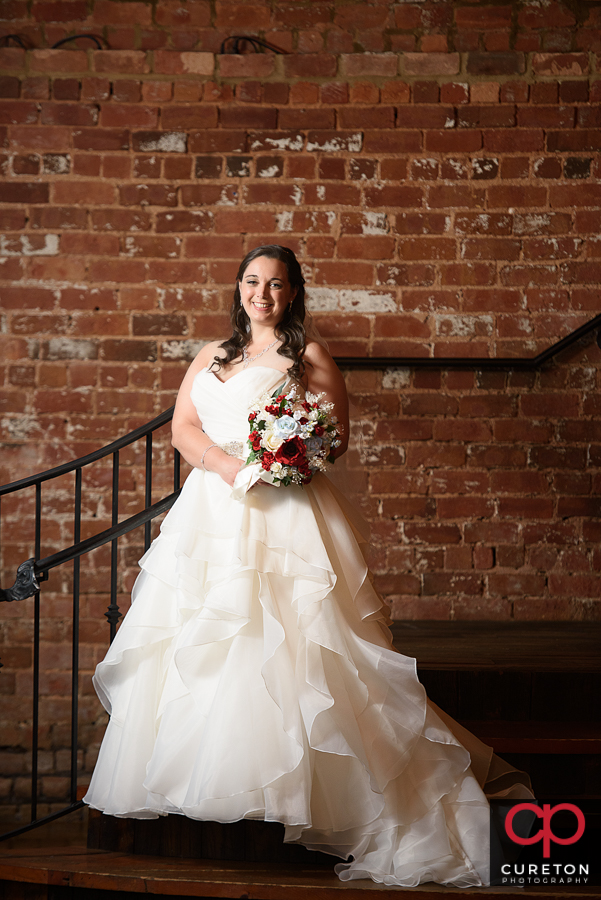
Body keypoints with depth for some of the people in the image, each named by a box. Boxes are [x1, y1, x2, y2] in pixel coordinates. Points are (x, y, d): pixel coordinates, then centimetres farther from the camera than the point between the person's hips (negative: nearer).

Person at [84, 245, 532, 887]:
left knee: (284, 640, -12)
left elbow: (334, 439, -1)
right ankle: (197, 783, 9)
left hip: (286, 515, -5)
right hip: (213, 509, 5)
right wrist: (224, 461, -11)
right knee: (198, 641, 1)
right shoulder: (212, 357, 20)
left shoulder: (309, 357, 7)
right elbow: (183, 427, 9)